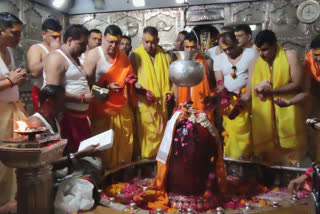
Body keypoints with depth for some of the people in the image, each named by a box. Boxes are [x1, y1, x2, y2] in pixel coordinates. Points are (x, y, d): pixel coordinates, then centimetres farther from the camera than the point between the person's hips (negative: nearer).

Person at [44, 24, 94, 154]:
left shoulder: (75, 58, 19)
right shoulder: (56, 58, -11)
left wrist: (92, 93, 13)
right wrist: (82, 98, -17)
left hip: (80, 114, 9)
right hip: (65, 115, -9)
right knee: (69, 154, -5)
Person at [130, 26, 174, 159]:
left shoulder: (164, 56, 10)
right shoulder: (135, 56, 0)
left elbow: (169, 77, 15)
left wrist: (169, 92, -1)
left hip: (161, 103, 3)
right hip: (144, 103, -3)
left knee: (160, 131, 10)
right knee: (146, 132, -2)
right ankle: (146, 157, 13)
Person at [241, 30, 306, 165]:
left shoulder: (290, 56, -2)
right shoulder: (254, 64, 4)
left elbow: (298, 84, -9)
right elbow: (248, 94, 3)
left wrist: (272, 91, -14)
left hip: (287, 112, -2)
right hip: (264, 114, 2)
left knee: (288, 148, 6)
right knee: (267, 151, 4)